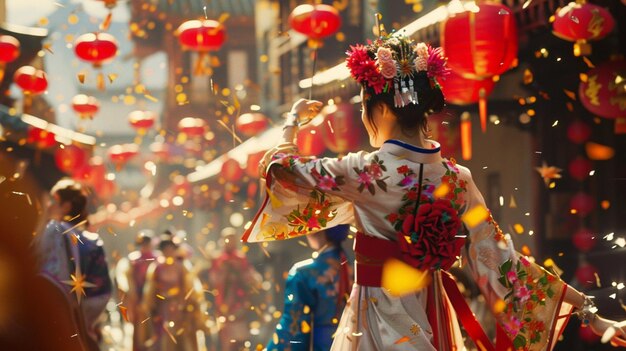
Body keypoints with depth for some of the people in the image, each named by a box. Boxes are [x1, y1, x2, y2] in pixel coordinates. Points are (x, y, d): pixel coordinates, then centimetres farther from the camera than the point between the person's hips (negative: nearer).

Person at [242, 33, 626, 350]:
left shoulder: (370, 171, -17)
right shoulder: (457, 178, -3)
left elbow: (279, 166, -6)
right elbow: (502, 262, -5)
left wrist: (293, 121, 15)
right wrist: (588, 310, -1)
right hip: (430, 317, 6)